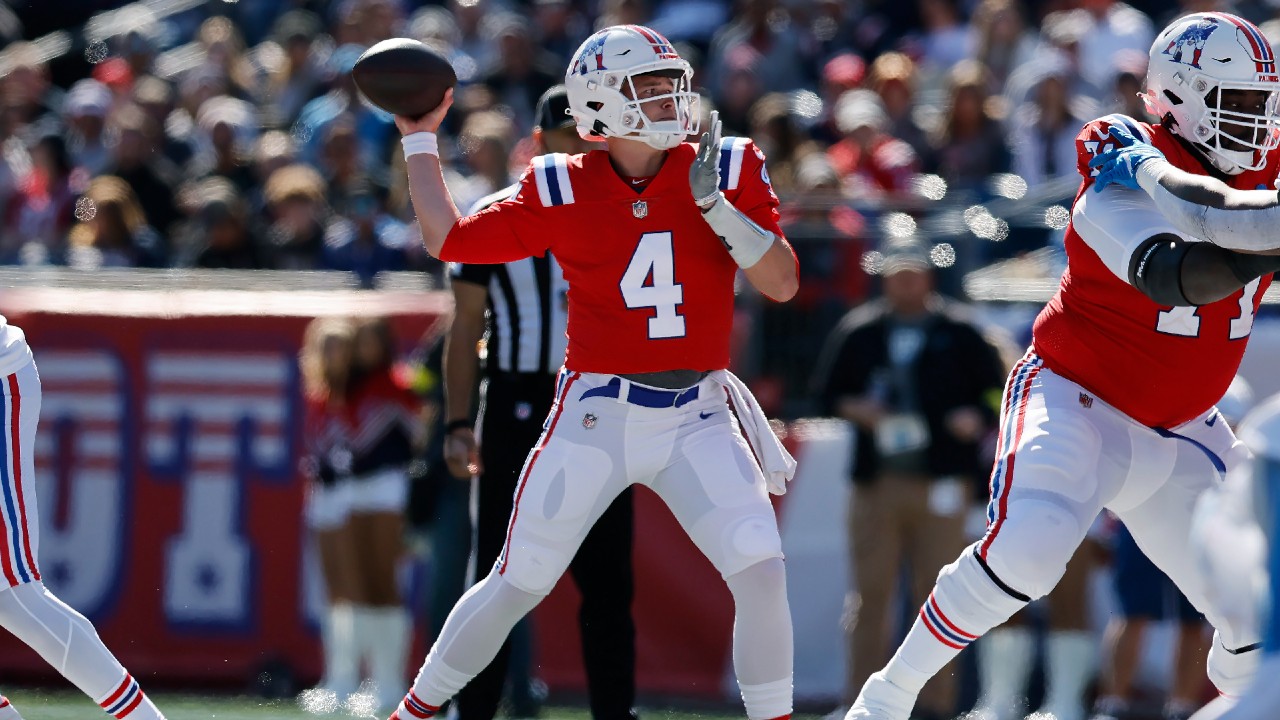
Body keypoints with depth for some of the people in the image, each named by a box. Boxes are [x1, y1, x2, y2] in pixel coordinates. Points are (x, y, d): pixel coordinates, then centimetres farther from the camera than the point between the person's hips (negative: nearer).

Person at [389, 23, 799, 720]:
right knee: (517, 584, 3)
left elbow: (782, 283, -8)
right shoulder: (561, 190, -2)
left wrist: (715, 204, -20)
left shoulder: (729, 171, -1)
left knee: (762, 571, -16)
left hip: (696, 420, 1)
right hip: (595, 418, -1)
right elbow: (447, 239, 4)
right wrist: (419, 139, 7)